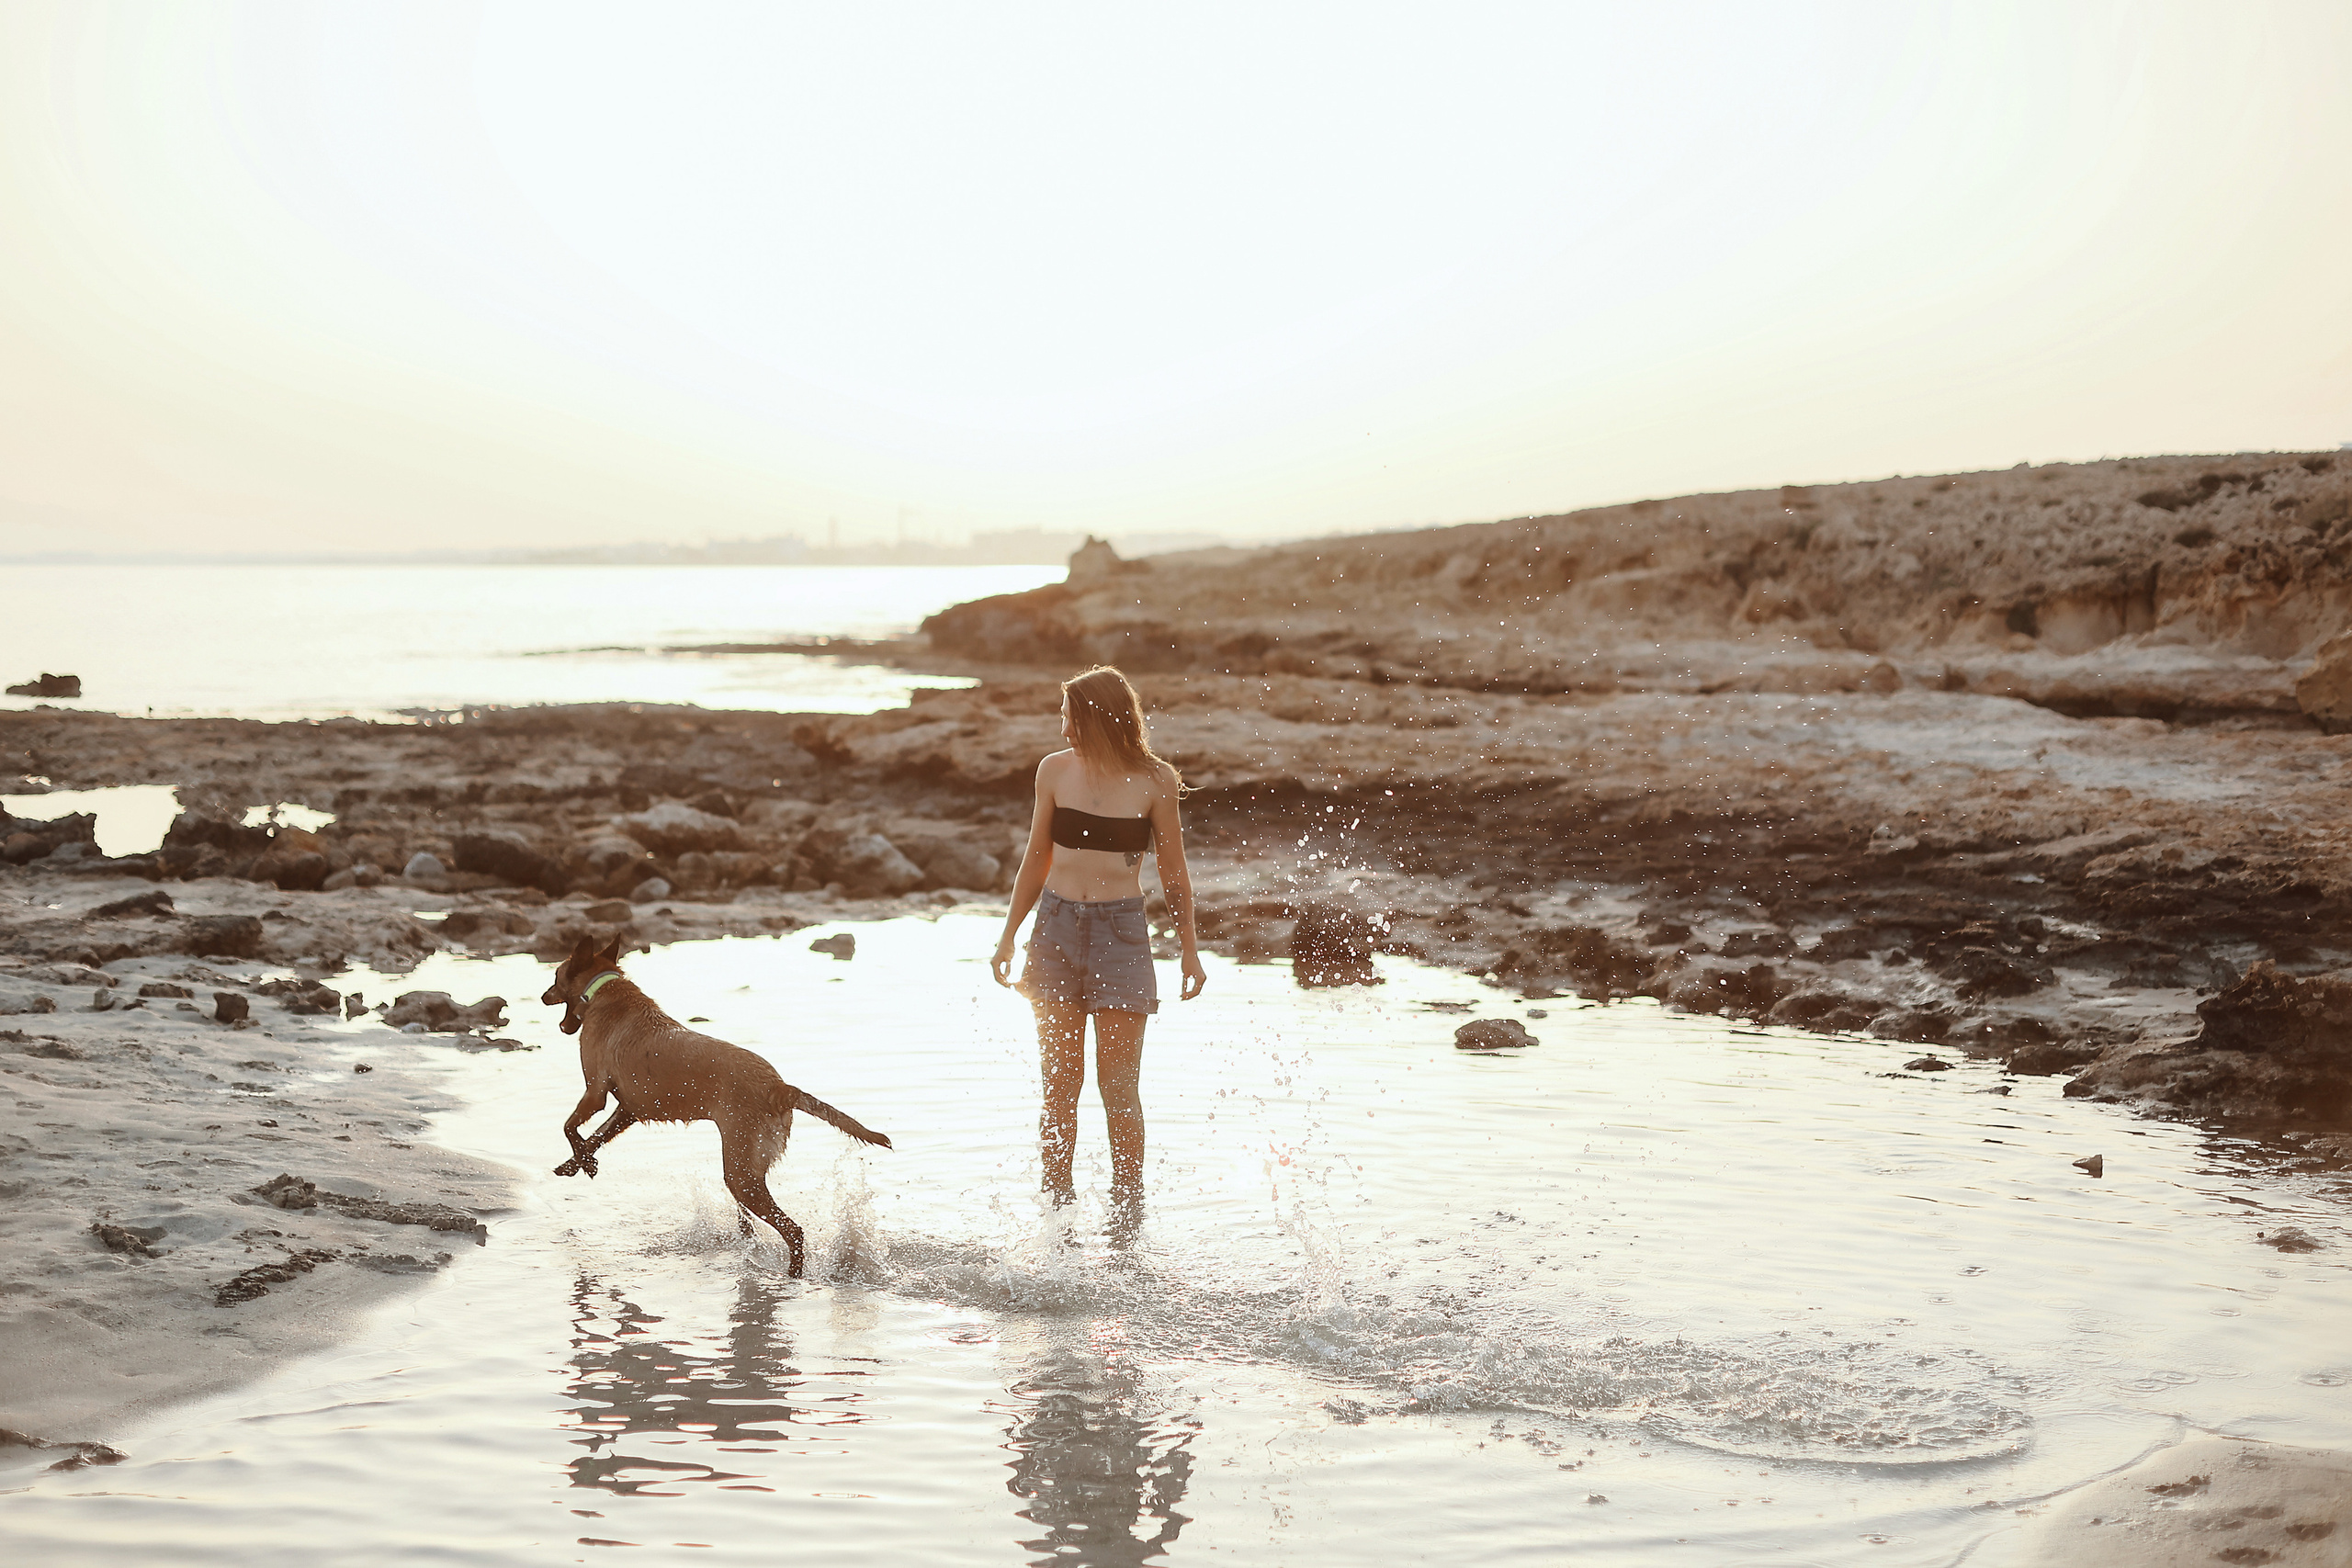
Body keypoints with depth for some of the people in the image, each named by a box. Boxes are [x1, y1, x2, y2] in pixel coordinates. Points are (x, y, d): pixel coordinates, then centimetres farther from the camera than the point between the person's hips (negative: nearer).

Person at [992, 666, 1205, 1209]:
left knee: (1118, 1085, -3)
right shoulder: (1055, 771, 3)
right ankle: (1056, 1213, 11)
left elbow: (1174, 871, 3)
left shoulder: (1155, 782, -5)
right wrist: (1008, 937, 13)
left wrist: (1190, 951, 3)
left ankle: (1127, 1218, 7)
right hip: (1057, 925, 3)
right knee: (1060, 1085, 4)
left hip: (1121, 931, -3)